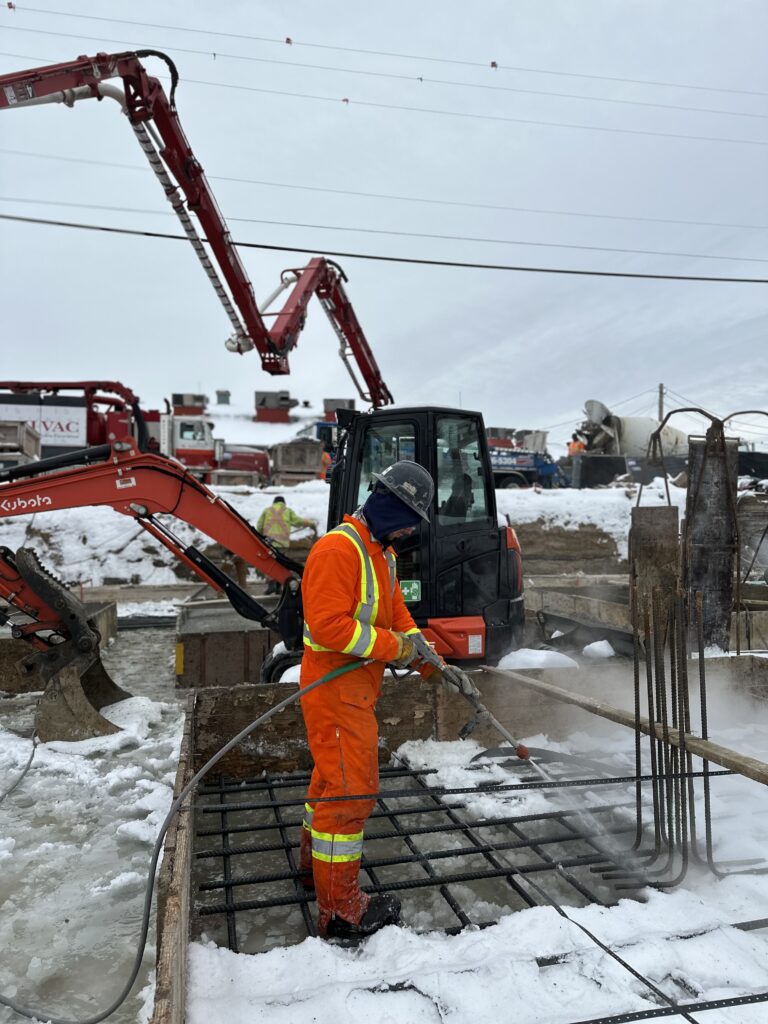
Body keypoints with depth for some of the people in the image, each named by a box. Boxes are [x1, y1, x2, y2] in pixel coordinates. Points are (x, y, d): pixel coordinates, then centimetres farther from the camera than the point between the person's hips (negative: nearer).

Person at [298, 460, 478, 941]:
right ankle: (340, 908, 10)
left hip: (358, 689, 10)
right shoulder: (337, 550, -20)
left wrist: (436, 668, 6)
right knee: (351, 788, -3)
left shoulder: (383, 554, 13)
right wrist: (392, 646, -22)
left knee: (334, 776, 24)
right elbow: (329, 625, -27)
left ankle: (316, 860, 44)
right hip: (334, 689, -10)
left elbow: (399, 618, 14)